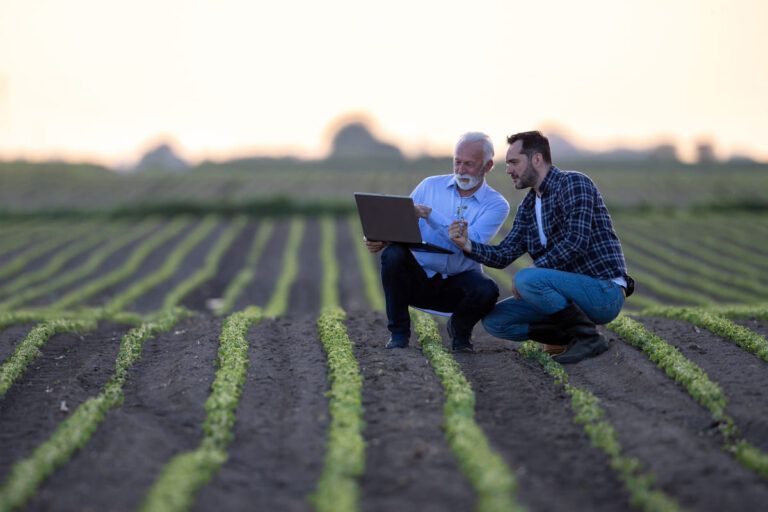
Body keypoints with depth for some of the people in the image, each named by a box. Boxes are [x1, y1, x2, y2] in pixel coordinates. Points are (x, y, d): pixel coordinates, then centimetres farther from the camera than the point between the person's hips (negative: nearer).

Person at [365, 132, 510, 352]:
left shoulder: (496, 204, -4)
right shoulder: (430, 186, 4)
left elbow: (471, 242, -21)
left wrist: (429, 214, -28)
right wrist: (381, 238, -23)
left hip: (458, 282, -1)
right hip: (418, 277, 2)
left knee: (486, 290, -34)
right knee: (393, 253, -29)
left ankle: (459, 329, 3)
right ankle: (398, 332, -10)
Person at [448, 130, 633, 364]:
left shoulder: (573, 183, -11)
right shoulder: (528, 206, 15)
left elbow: (576, 241, -24)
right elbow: (503, 255, 9)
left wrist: (533, 271, -21)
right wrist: (466, 244, -7)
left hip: (605, 292, -9)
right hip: (574, 292, 9)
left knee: (526, 279, -31)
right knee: (494, 320, 1)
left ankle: (587, 336, -14)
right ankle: (574, 334, 2)